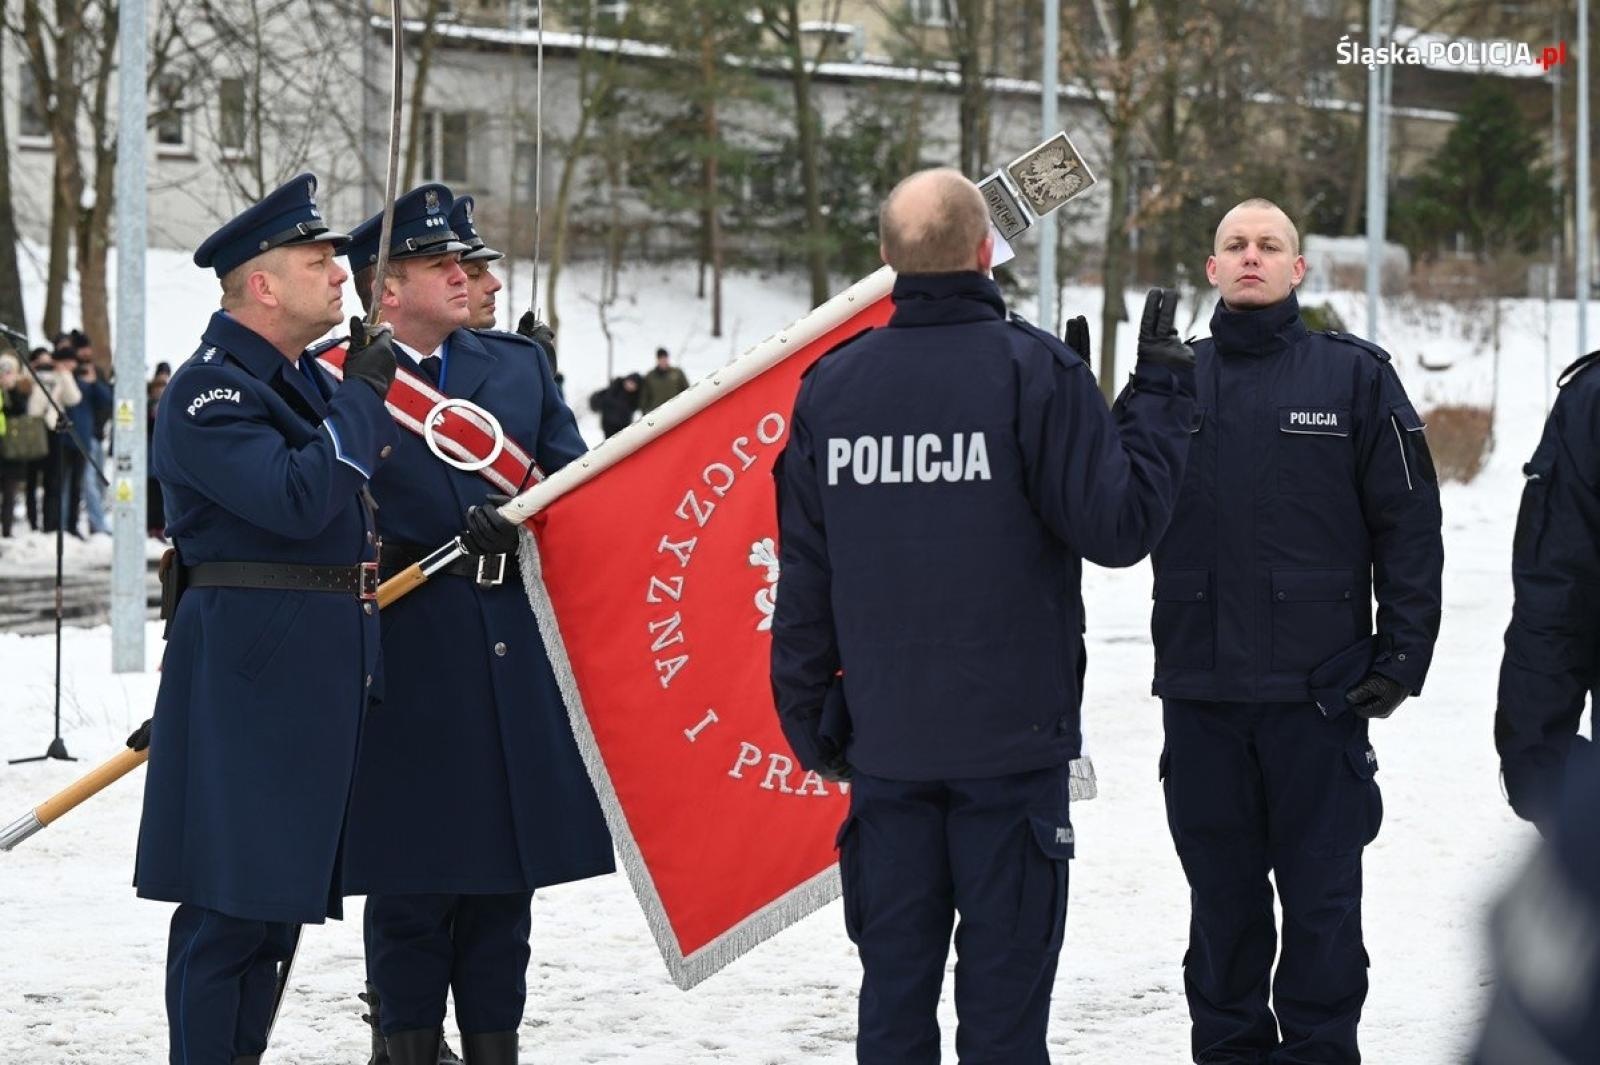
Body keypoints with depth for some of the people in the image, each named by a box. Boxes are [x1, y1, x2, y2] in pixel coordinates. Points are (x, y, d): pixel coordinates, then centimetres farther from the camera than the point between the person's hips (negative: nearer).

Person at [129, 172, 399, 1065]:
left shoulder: (304, 379, 15)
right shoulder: (210, 390, -14)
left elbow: (352, 504, 24)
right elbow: (299, 499, -26)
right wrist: (363, 395, -17)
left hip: (321, 670, 10)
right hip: (249, 669, -10)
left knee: (286, 888, 14)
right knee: (232, 899, -5)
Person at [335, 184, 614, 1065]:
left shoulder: (519, 365, 11)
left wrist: (511, 524, -9)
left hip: (514, 659, 5)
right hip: (410, 669, -5)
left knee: (506, 875, 10)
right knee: (412, 883, 3)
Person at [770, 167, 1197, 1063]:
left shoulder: (831, 385, 4)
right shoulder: (1035, 373, -10)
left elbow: (805, 574, 7)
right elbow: (1121, 522, -13)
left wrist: (810, 716, 15)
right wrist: (1164, 392, -2)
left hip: (885, 743, 4)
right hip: (1011, 738, -4)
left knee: (894, 985, 10)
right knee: (1005, 986, 2)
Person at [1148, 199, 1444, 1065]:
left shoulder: (1354, 376, 3)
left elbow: (1409, 524, 2)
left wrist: (1400, 656, -4)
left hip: (1318, 692, -2)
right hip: (1200, 690, 2)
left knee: (1320, 895, 2)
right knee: (1220, 894, 9)